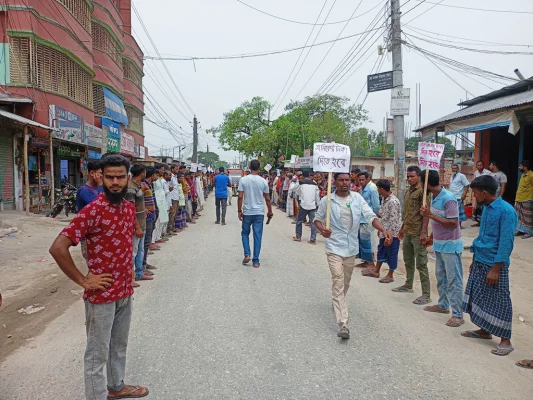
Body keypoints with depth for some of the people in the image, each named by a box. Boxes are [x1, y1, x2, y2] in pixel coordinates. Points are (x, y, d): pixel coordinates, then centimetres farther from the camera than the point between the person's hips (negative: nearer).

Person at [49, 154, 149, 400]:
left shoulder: (130, 208, 2)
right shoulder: (92, 211, -21)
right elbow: (58, 248, -24)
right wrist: (83, 280, -19)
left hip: (126, 291, 7)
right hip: (102, 295, -7)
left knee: (119, 345, 25)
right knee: (98, 354, 10)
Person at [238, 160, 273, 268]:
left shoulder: (243, 180, -5)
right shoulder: (263, 181, -2)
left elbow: (240, 197, -8)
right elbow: (267, 199, 2)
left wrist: (239, 211, 2)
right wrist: (270, 211, 14)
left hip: (247, 212, 0)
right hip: (259, 212, 1)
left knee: (245, 233, 19)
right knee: (257, 236, 5)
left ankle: (247, 254, 5)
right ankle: (256, 261, 8)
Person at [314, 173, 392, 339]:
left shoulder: (357, 198, -2)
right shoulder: (327, 200, -7)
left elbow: (370, 216, -7)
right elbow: (318, 219, 3)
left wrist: (384, 231, -23)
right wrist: (322, 229, -19)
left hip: (351, 247, 4)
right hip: (334, 247, -3)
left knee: (346, 283, 20)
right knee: (338, 282, -11)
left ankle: (337, 302, 50)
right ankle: (343, 324, -12)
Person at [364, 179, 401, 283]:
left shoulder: (393, 202, -24)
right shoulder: (385, 199, 6)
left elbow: (393, 220, -24)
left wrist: (389, 236, -23)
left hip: (392, 233, -9)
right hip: (384, 232, 9)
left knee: (391, 254, 5)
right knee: (381, 251, 19)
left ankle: (390, 275, 19)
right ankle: (376, 271, 32)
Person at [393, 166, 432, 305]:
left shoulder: (422, 191, -12)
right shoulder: (407, 191, 14)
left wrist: (423, 232, -23)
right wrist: (402, 229, 22)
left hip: (418, 234, -8)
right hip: (407, 232, 8)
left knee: (421, 264, -4)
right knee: (408, 261, 19)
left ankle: (426, 295, 2)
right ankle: (408, 285, 35)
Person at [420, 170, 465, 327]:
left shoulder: (448, 198, -23)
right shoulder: (434, 197, 5)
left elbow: (453, 223, -25)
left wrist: (430, 215, -26)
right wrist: (432, 237, 19)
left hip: (450, 245, -9)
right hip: (439, 244, 9)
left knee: (454, 280, -2)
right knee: (441, 277, 19)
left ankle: (458, 315, 6)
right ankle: (443, 305, 34)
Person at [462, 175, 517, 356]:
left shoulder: (506, 211, -19)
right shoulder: (487, 208, 8)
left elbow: (506, 243, -20)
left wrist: (495, 269, -20)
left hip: (494, 264, -9)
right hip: (480, 262, 9)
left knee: (499, 301, 2)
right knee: (480, 297, 16)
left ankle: (506, 340, 14)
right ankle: (485, 330, 32)